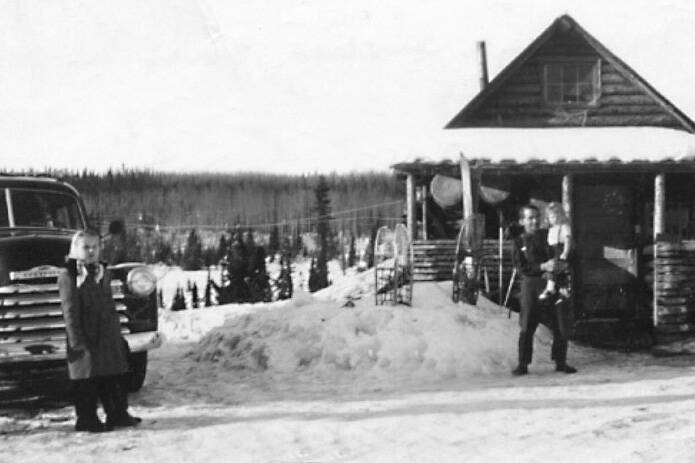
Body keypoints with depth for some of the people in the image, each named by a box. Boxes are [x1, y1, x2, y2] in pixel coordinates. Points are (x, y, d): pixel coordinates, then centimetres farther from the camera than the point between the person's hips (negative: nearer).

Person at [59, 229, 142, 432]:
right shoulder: (69, 276, -9)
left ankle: (118, 414, 21)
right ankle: (87, 419, 9)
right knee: (86, 381, 0)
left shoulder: (102, 273, 13)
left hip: (109, 337, 6)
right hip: (86, 340, -6)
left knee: (113, 378, 11)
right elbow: (70, 312, -12)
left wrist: (118, 333, 17)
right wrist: (77, 342, -17)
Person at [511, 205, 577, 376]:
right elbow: (521, 268, -5)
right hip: (532, 284, -2)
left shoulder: (548, 236, 13)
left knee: (561, 325, 1)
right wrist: (543, 267, -19)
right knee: (527, 326, -4)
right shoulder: (519, 242, 7)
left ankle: (560, 362, 12)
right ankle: (523, 364, 1)